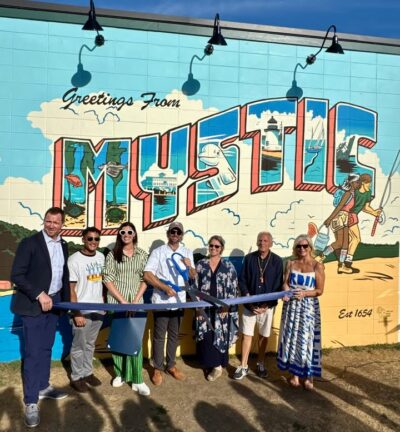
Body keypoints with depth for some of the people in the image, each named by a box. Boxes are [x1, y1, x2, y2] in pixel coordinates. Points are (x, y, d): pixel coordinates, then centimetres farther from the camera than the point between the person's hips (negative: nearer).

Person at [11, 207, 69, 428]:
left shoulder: (63, 245, 8)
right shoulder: (29, 243, -12)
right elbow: (17, 275, -16)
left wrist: (66, 300, 12)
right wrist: (39, 295, -22)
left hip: (53, 302, 6)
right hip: (33, 304, -6)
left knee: (46, 348, 17)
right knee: (33, 352, -3)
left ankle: (43, 386, 33)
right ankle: (30, 402, 6)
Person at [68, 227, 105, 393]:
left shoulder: (101, 257, 4)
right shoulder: (74, 259, -13)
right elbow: (71, 289, -14)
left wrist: (103, 301, 9)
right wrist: (76, 313, -16)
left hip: (98, 309, 5)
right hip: (82, 310, -5)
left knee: (90, 344, 18)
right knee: (79, 345, 7)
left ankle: (87, 372, 31)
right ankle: (76, 377, 22)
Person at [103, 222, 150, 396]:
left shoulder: (142, 255, 5)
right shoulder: (112, 255, 1)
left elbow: (145, 279, 4)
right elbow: (107, 279, -4)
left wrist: (136, 300, -7)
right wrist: (123, 301, -11)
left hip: (136, 302, 0)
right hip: (116, 302, 0)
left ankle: (137, 380, 2)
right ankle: (120, 373, 22)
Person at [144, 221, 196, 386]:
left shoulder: (187, 252, 7)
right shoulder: (158, 252, -6)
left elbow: (193, 276, 7)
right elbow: (147, 275, -14)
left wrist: (189, 266, -15)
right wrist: (165, 287, -21)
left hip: (179, 301, 4)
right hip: (161, 301, -4)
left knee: (174, 335, 15)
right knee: (159, 336, 5)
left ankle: (171, 365, 28)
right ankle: (158, 368, 18)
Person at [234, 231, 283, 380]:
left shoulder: (277, 261, -5)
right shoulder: (249, 258, -2)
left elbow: (278, 285, -5)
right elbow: (242, 280, 0)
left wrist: (266, 305, -12)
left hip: (268, 305, 0)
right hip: (250, 304, 0)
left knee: (263, 335, 12)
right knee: (247, 335, 4)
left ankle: (260, 364, 30)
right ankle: (243, 366, 15)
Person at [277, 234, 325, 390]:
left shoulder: (317, 266, -4)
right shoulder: (291, 264, 6)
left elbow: (320, 290, -6)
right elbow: (285, 283, 1)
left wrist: (304, 293, -22)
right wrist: (286, 292, -21)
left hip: (309, 307, -3)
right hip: (291, 306, 3)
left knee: (307, 340, -1)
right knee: (292, 338, 6)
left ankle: (308, 375, 10)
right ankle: (294, 373, 17)